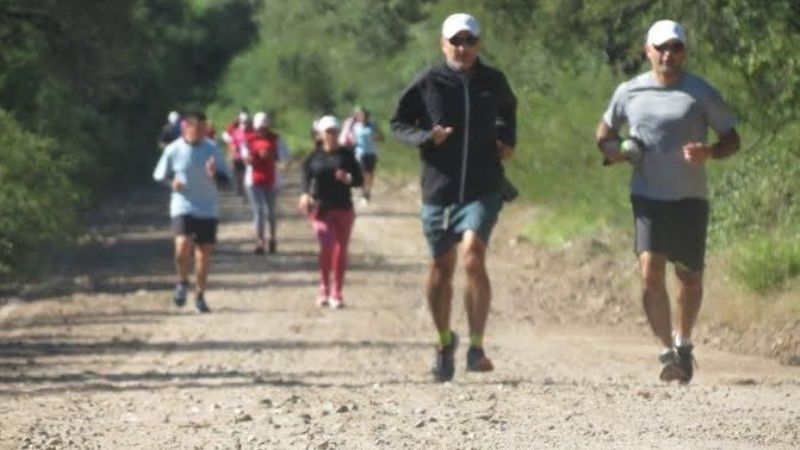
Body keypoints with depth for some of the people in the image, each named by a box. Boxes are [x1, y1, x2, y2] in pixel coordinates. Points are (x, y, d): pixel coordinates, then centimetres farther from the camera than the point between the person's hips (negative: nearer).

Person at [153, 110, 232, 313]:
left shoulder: (212, 149, -2)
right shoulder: (173, 150, -5)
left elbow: (226, 177, 1)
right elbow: (159, 175, 7)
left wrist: (214, 174, -21)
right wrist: (171, 182, -14)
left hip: (208, 209, 2)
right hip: (183, 207, -2)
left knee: (204, 251, 6)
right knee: (183, 246, -21)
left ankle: (200, 295, 23)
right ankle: (182, 281, 8)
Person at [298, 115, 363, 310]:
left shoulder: (346, 154, 3)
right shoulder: (315, 156, 2)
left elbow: (359, 180, 5)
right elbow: (306, 175, 3)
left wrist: (348, 178, -17)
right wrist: (306, 194, -17)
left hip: (343, 208, 2)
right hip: (321, 208, -2)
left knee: (341, 250, 2)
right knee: (327, 245, -17)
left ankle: (336, 294, 12)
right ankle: (324, 288, 1)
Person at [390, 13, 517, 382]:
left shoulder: (493, 82, 5)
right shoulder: (428, 82, -2)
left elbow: (507, 110, 27)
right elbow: (398, 124, 6)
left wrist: (507, 141, 10)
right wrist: (425, 137, -13)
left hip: (483, 189, -1)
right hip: (439, 189, 1)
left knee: (473, 255, -21)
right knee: (441, 268, 9)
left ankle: (476, 347, -17)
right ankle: (445, 342, 32)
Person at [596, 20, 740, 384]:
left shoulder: (701, 94, -1)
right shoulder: (629, 93, 4)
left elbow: (732, 140, 4)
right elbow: (604, 133, 18)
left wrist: (709, 153, -18)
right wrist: (612, 150, -5)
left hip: (690, 198, 0)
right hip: (648, 197, 0)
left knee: (690, 277, 7)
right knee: (650, 271, -15)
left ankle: (683, 343, 31)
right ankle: (668, 352, -13)